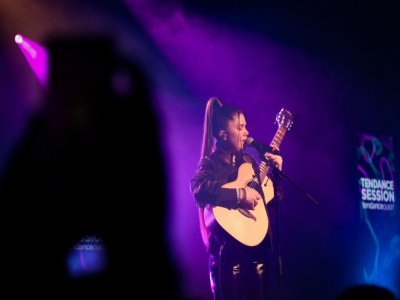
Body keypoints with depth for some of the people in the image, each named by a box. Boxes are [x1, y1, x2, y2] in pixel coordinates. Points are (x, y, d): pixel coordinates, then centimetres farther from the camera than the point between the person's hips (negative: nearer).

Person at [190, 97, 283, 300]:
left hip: (257, 244, 7)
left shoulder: (248, 160, 13)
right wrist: (240, 194, -28)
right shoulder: (211, 162, -6)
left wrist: (276, 171, 4)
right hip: (227, 247, -7)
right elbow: (199, 188, -30)